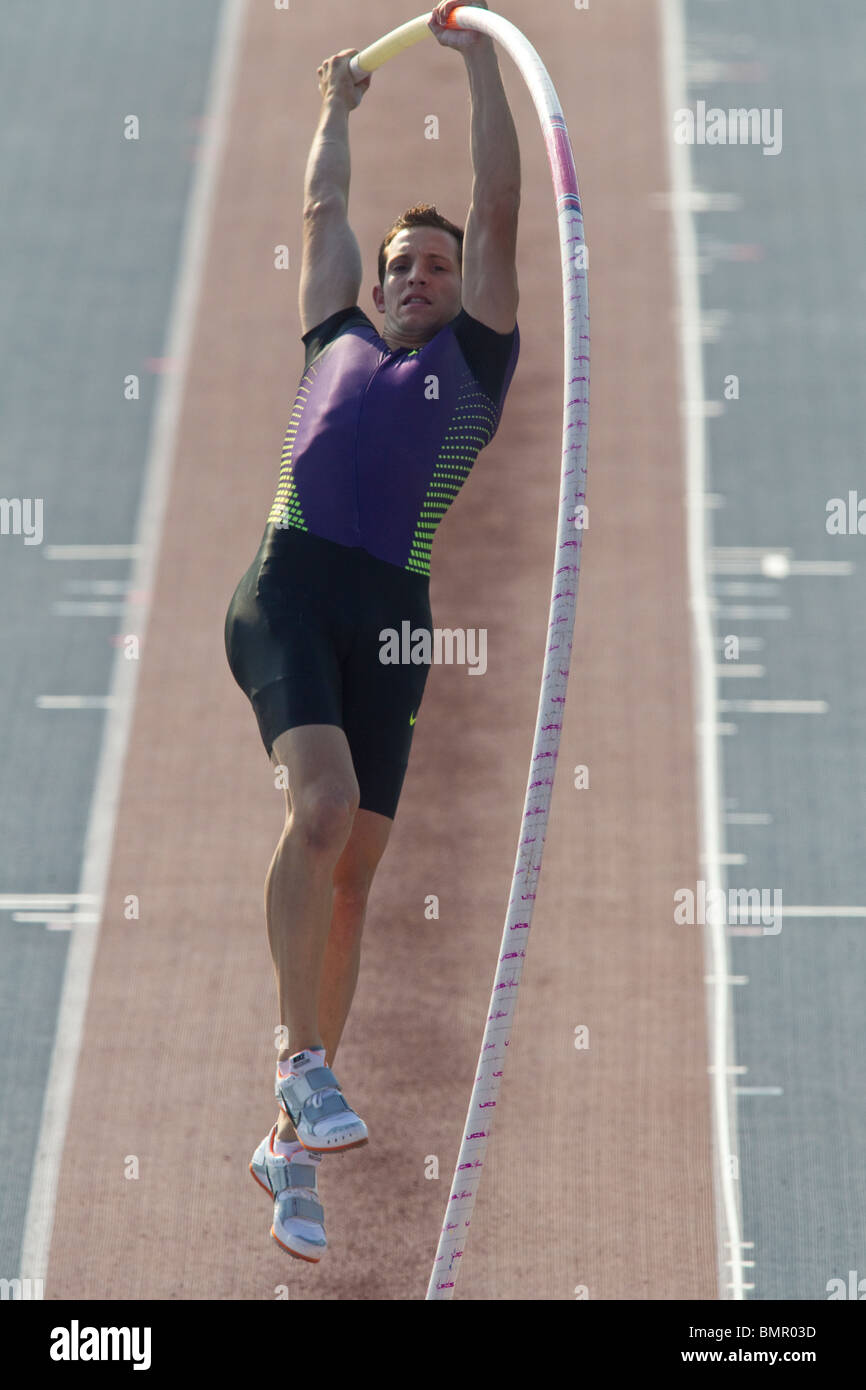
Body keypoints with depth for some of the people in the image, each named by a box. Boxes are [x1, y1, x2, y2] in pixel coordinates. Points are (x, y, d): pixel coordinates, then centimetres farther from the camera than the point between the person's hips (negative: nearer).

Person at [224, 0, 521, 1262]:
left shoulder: (475, 360, 21)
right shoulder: (339, 341, 24)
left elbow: (497, 209, 18)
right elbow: (325, 208, 35)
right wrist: (338, 107, 49)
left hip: (394, 609, 1)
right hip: (294, 580, -1)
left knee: (354, 867, -2)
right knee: (324, 802, -25)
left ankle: (291, 1140, 1)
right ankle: (301, 1061, -21)